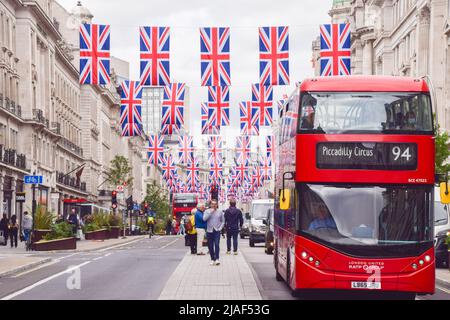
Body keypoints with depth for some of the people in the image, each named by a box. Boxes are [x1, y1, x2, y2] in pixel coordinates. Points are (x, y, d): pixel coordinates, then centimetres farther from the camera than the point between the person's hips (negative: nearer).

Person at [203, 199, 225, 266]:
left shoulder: (220, 212, 7)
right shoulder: (207, 211, 5)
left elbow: (223, 221, 13)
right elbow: (204, 219, -13)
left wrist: (220, 228, 0)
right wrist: (210, 212, -13)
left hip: (217, 231, -1)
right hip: (209, 231, 1)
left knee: (217, 244, -16)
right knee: (210, 246, 3)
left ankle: (217, 259, -18)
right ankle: (212, 259, 14)